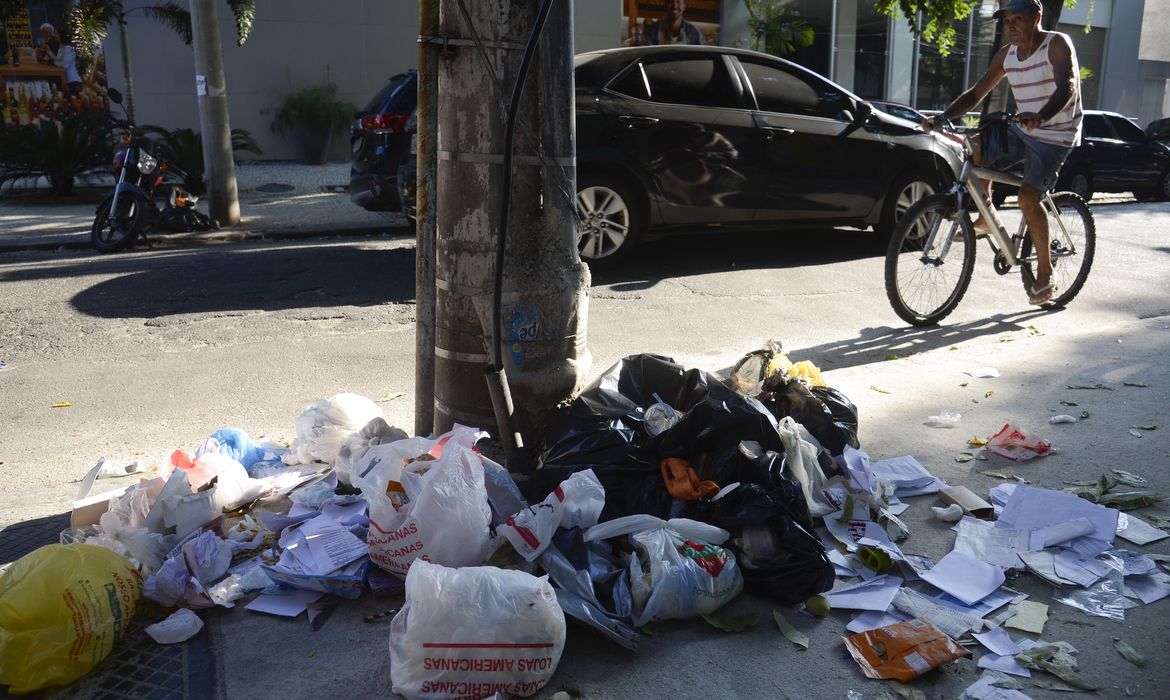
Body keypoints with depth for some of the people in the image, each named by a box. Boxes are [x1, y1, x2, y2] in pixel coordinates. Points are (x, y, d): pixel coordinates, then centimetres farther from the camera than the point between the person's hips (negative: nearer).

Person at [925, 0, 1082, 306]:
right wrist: (942, 117, -13)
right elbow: (976, 93, 3)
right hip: (1022, 130, 7)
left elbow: (1067, 87, -32)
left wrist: (1041, 116, -52)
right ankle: (986, 217, 7)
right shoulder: (1006, 55, 3)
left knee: (1028, 196, -22)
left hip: (1056, 135, -7)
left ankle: (1045, 271, -7)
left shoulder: (1057, 44, -16)